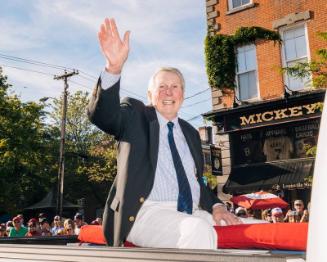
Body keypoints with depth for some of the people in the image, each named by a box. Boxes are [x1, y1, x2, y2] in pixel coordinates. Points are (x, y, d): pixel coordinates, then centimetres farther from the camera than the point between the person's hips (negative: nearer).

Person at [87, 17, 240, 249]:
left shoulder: (190, 133, 20)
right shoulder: (135, 116, 6)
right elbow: (102, 114, -15)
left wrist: (216, 206, -1)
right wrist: (114, 68, -32)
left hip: (192, 213, 6)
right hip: (145, 212, -5)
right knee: (199, 231, -33)